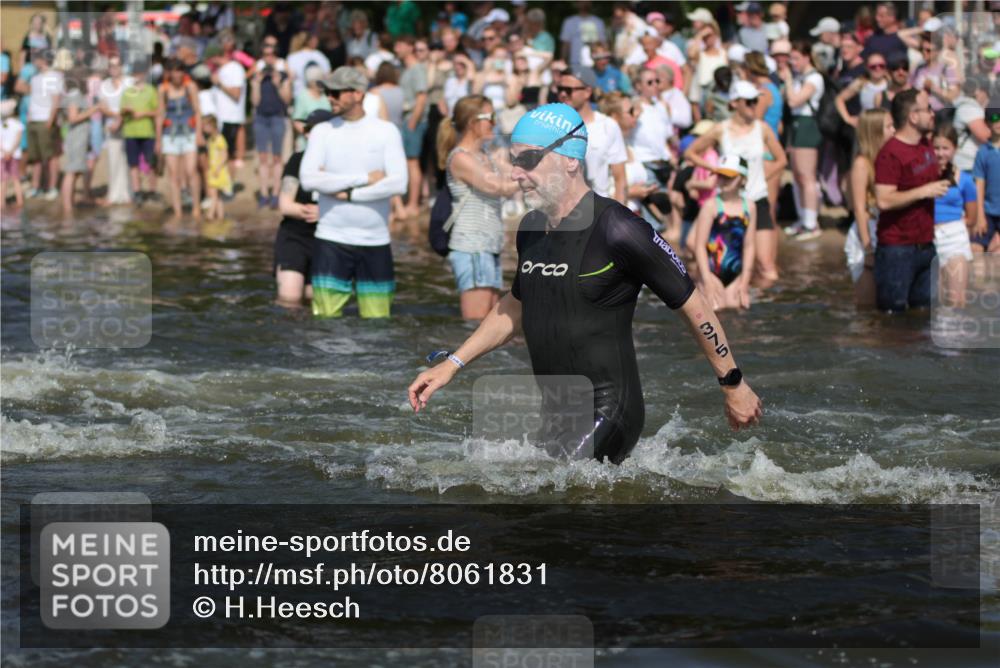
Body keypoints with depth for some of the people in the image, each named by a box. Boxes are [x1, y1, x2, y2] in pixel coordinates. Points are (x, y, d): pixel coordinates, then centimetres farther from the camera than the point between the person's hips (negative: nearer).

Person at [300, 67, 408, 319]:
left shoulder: (386, 131, 1)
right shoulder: (322, 132, 4)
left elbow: (398, 183, -10)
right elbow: (308, 179, -11)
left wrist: (347, 194, -12)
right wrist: (365, 178, -12)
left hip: (375, 241, 0)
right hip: (331, 240, 0)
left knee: (377, 321, 2)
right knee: (327, 318, -3)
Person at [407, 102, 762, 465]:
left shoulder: (616, 231, -15)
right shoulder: (531, 230, 9)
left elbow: (693, 306, -8)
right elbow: (514, 307, 28)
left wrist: (733, 385, -1)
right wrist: (451, 365, 22)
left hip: (607, 417, -8)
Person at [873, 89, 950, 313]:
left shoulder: (926, 145, 10)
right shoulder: (890, 153, -17)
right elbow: (884, 200, -25)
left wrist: (944, 181, 10)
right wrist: (924, 191, -21)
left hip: (925, 243, 8)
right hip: (897, 248, -8)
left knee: (924, 307, 11)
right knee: (893, 308, -3)